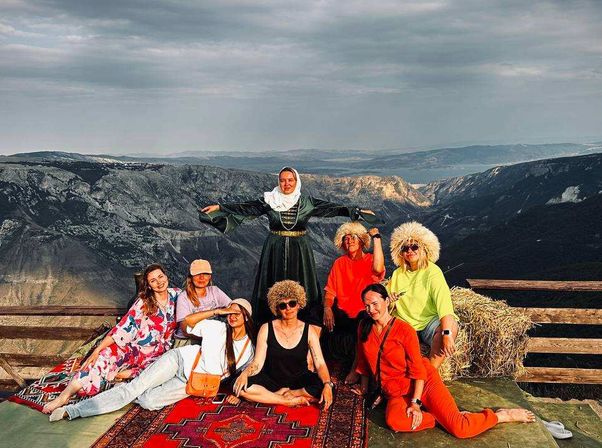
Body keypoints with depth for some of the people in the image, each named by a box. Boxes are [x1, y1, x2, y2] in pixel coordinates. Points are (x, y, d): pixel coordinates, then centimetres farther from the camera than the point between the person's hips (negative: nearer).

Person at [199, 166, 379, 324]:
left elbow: (331, 208, 0)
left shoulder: (307, 202, 1)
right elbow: (244, 208, -1)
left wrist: (357, 211, -5)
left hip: (300, 251, 0)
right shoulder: (269, 201, 1)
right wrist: (219, 207, -8)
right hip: (275, 250, 0)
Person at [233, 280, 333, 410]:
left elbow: (320, 364, -10)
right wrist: (245, 374, -29)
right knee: (242, 387, -28)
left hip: (299, 380, 0)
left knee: (322, 387, -31)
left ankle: (280, 394, -12)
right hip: (272, 380, 1)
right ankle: (291, 401, -19)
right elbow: (257, 363, -7)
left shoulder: (309, 330, -4)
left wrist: (327, 384, -29)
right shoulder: (266, 329, -4)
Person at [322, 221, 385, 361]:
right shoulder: (339, 263, 12)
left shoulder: (371, 260, 1)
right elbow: (329, 291, 6)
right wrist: (327, 309, -15)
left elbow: (378, 269, -25)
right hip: (342, 315, 3)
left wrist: (377, 238, -18)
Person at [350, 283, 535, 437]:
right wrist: (364, 386, 26)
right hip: (396, 392, 4)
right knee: (394, 421, -33)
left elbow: (418, 369, -11)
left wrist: (416, 402, -17)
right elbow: (363, 360, 17)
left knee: (460, 429, -19)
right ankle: (443, 418, -11)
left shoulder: (404, 330, -12)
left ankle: (503, 415, 9)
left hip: (422, 381, -4)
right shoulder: (364, 328, 2)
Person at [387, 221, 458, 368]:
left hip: (429, 322, -3)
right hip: (404, 324, 4)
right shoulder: (397, 273, 13)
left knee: (451, 326, -34)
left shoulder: (432, 271, -6)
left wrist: (447, 334, -36)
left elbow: (444, 302, -22)